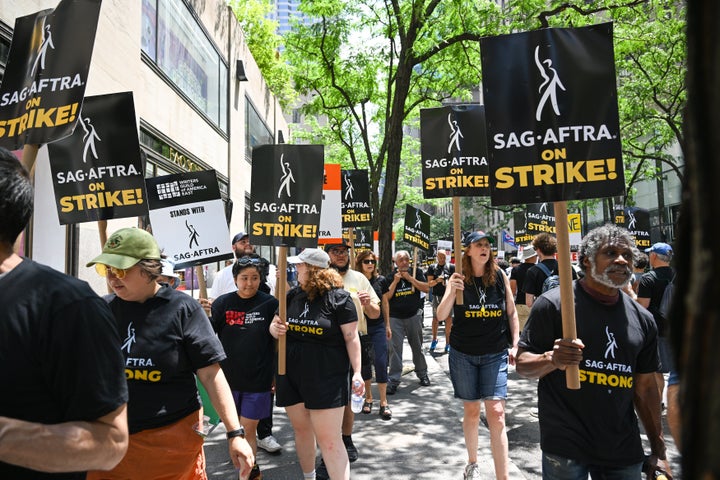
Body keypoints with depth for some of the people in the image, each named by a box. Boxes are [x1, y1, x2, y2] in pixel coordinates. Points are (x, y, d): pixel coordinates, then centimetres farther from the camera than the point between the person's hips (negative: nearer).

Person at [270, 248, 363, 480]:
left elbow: (351, 337, -8)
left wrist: (357, 372, -14)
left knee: (329, 439, -6)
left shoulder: (339, 297, -9)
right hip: (291, 374, 6)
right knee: (301, 430, 19)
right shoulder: (292, 295, 7)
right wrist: (275, 328, -11)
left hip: (326, 378, -6)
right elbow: (274, 324, 14)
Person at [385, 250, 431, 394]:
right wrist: (395, 281, -15)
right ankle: (393, 380, 2)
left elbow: (426, 288, -9)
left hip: (414, 316, 1)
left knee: (417, 346, 13)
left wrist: (410, 278, -14)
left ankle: (422, 374, 30)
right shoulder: (390, 276, 1)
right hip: (395, 317, -1)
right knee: (395, 348, -3)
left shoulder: (417, 273, 3)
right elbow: (386, 297, -7)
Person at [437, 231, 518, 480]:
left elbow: (511, 312, 9)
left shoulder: (500, 275, -1)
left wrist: (514, 344, 4)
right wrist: (452, 291, -30)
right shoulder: (458, 278, -5)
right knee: (471, 410, 11)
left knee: (496, 414, -9)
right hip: (463, 354, 0)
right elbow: (441, 314, -13)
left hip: (495, 354, 0)